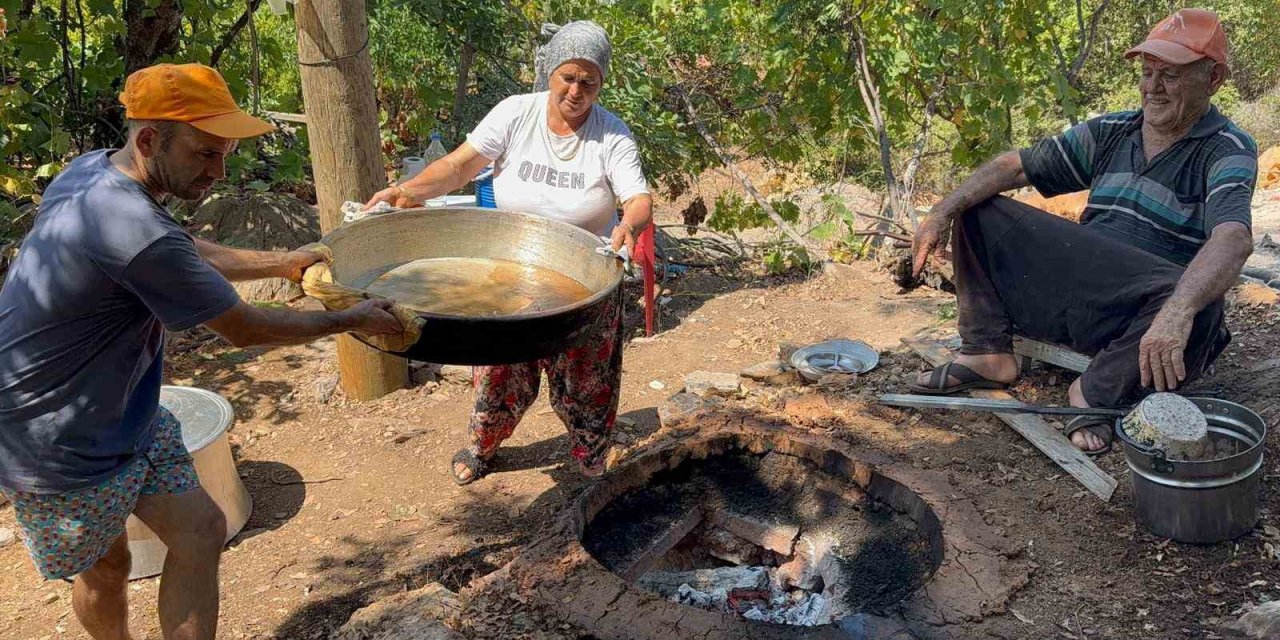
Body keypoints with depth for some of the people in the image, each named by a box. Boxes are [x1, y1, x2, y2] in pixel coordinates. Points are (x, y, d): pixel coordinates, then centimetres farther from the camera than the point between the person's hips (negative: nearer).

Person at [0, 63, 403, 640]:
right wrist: (351, 320, -9)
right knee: (103, 566, 12)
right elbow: (244, 329, -21)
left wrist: (281, 263, 16)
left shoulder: (90, 170, -4)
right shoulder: (135, 231, -33)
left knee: (200, 533, 8)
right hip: (62, 447, -9)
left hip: (118, 412, 9)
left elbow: (192, 256, 15)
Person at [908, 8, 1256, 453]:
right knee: (979, 211, 2)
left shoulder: (1227, 151, -9)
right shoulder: (1110, 133, 10)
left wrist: (1178, 310, -48)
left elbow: (1234, 240, -29)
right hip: (1075, 295, 5)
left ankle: (1098, 391, -16)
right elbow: (1017, 166, 6)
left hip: (1141, 322, -5)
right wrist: (944, 212, -10)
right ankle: (987, 353, -5)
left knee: (1199, 311, -41)